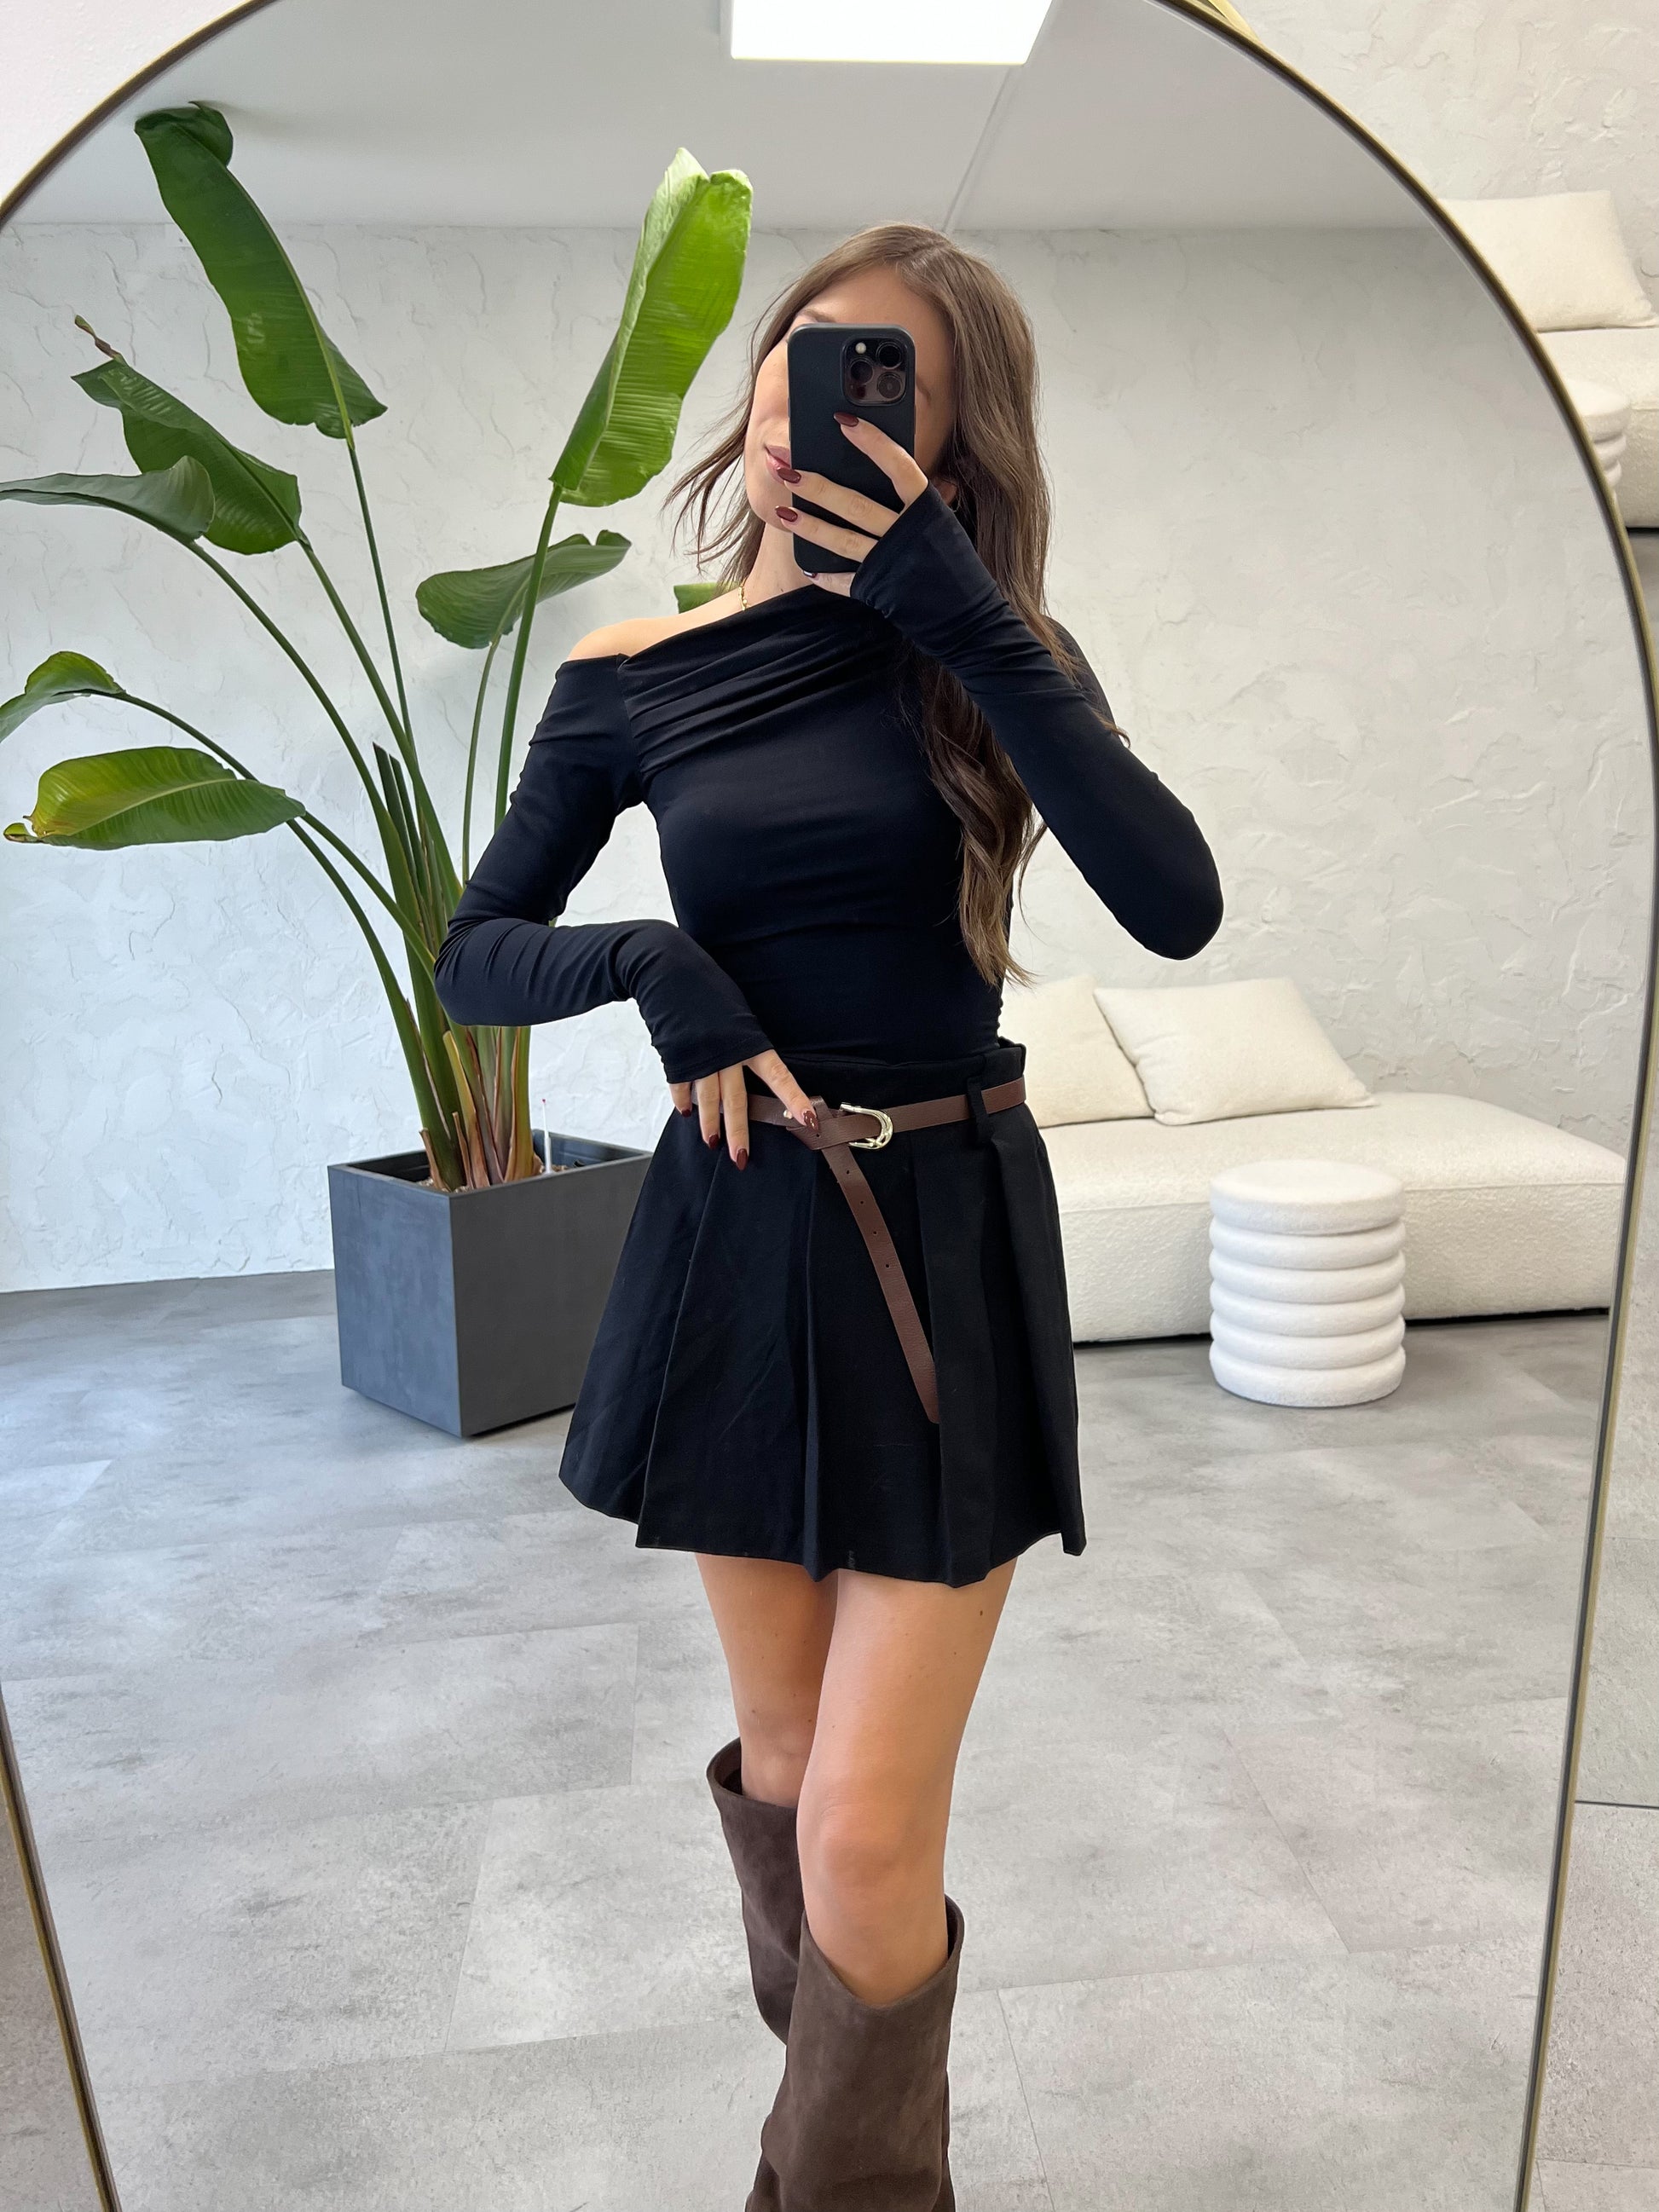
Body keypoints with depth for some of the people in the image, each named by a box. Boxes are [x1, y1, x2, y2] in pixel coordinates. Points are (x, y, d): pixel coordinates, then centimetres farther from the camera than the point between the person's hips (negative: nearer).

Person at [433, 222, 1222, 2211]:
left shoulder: (988, 652, -1)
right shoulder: (637, 680, 2)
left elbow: (1175, 904, -16)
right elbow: (470, 960, 6)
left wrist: (968, 617, -19)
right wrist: (652, 966, -14)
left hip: (947, 1248, -2)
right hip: (737, 1242, 2)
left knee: (865, 1837, -5)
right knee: (780, 1758, 17)